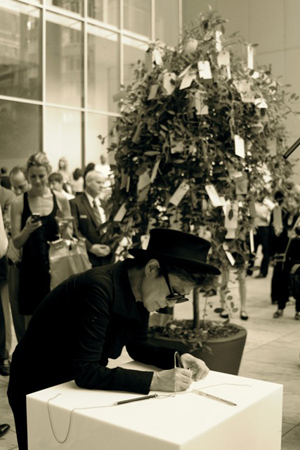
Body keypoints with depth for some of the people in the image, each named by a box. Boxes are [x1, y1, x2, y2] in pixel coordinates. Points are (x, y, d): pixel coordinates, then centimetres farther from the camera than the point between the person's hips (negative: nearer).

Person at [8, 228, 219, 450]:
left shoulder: (141, 291, -10)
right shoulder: (99, 288, -34)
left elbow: (137, 345, 4)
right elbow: (85, 372, -36)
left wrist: (178, 358, -13)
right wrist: (155, 380, -37)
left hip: (79, 385, 7)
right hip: (38, 391, -7)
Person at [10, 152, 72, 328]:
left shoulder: (61, 200, 2)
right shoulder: (19, 202, -1)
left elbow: (70, 238, 8)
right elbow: (16, 243, -1)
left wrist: (64, 227, -13)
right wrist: (27, 229, -20)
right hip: (31, 269, 0)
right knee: (32, 320, 6)